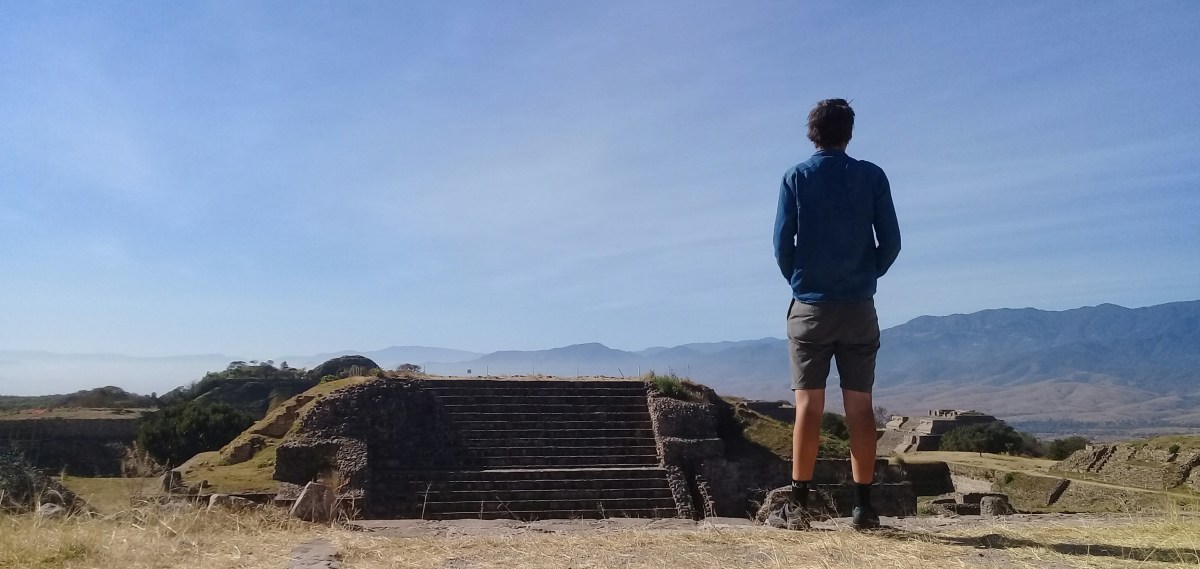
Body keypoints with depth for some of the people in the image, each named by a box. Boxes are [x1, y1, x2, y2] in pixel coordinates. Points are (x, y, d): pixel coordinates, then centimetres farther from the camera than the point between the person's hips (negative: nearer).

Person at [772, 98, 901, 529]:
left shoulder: (795, 179, 0)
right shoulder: (871, 177, 2)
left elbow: (782, 243, -4)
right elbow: (891, 242, 0)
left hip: (810, 307, -1)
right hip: (859, 307, 1)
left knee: (808, 405, 1)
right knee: (859, 406, 5)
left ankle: (799, 501, 1)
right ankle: (863, 503, 5)